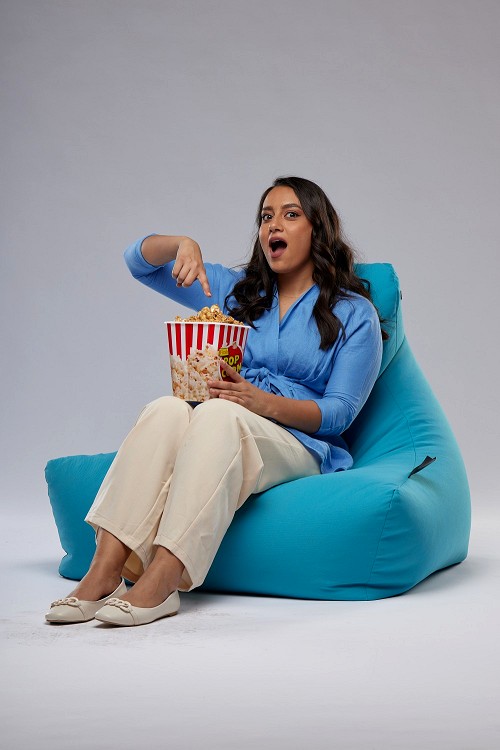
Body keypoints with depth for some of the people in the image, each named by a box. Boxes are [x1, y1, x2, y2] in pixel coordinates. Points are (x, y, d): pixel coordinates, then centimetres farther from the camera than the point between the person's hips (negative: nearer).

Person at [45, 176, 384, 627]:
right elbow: (140, 260, 17)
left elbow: (339, 413, -1)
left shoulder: (354, 314, 9)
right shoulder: (237, 290, 21)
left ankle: (161, 582, -48)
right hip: (220, 439, 4)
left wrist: (264, 402, -19)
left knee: (218, 414, -36)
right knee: (168, 409, -31)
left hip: (299, 448, -3)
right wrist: (183, 245, -7)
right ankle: (105, 570, -42)